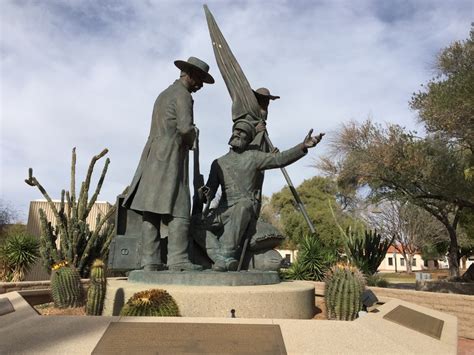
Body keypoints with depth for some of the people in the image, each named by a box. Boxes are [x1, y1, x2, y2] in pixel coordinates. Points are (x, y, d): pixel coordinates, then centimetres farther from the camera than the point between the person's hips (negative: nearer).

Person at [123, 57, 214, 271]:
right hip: (171, 156, -9)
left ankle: (150, 260, 0)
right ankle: (177, 259, -16)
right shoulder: (183, 95, -3)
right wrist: (190, 141, 3)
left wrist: (188, 136, 15)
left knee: (151, 210, 1)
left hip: (153, 156, 9)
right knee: (178, 209, -11)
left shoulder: (164, 94, 27)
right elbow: (186, 127, -17)